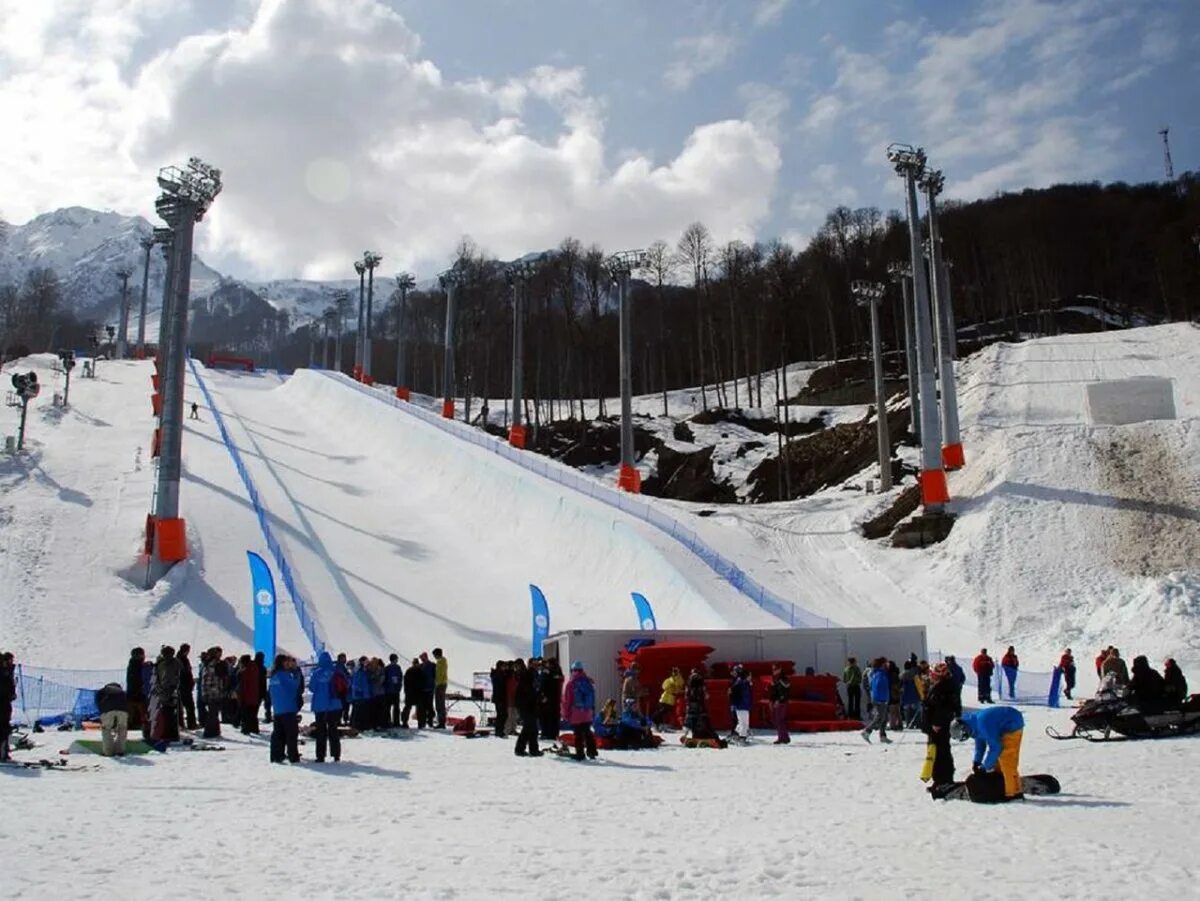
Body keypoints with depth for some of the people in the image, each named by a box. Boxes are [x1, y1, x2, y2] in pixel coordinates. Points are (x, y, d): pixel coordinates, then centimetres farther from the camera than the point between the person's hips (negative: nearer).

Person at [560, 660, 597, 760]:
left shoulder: (570, 683, -10)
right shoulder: (589, 682, 4)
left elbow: (566, 700, -8)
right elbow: (593, 699, 10)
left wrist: (565, 713, 0)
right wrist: (593, 712, 18)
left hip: (575, 714, -4)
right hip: (588, 714, 4)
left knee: (578, 735, 0)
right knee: (588, 733, 15)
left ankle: (580, 754, 1)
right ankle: (591, 752, 15)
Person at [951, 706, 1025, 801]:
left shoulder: (983, 725, -32)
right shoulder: (974, 722, -1)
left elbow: (995, 747, -27)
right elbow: (980, 742, 15)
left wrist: (985, 767, -17)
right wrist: (977, 762, 8)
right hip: (1005, 728, 10)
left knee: (1006, 761, -11)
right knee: (999, 760, 14)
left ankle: (1013, 793, -7)